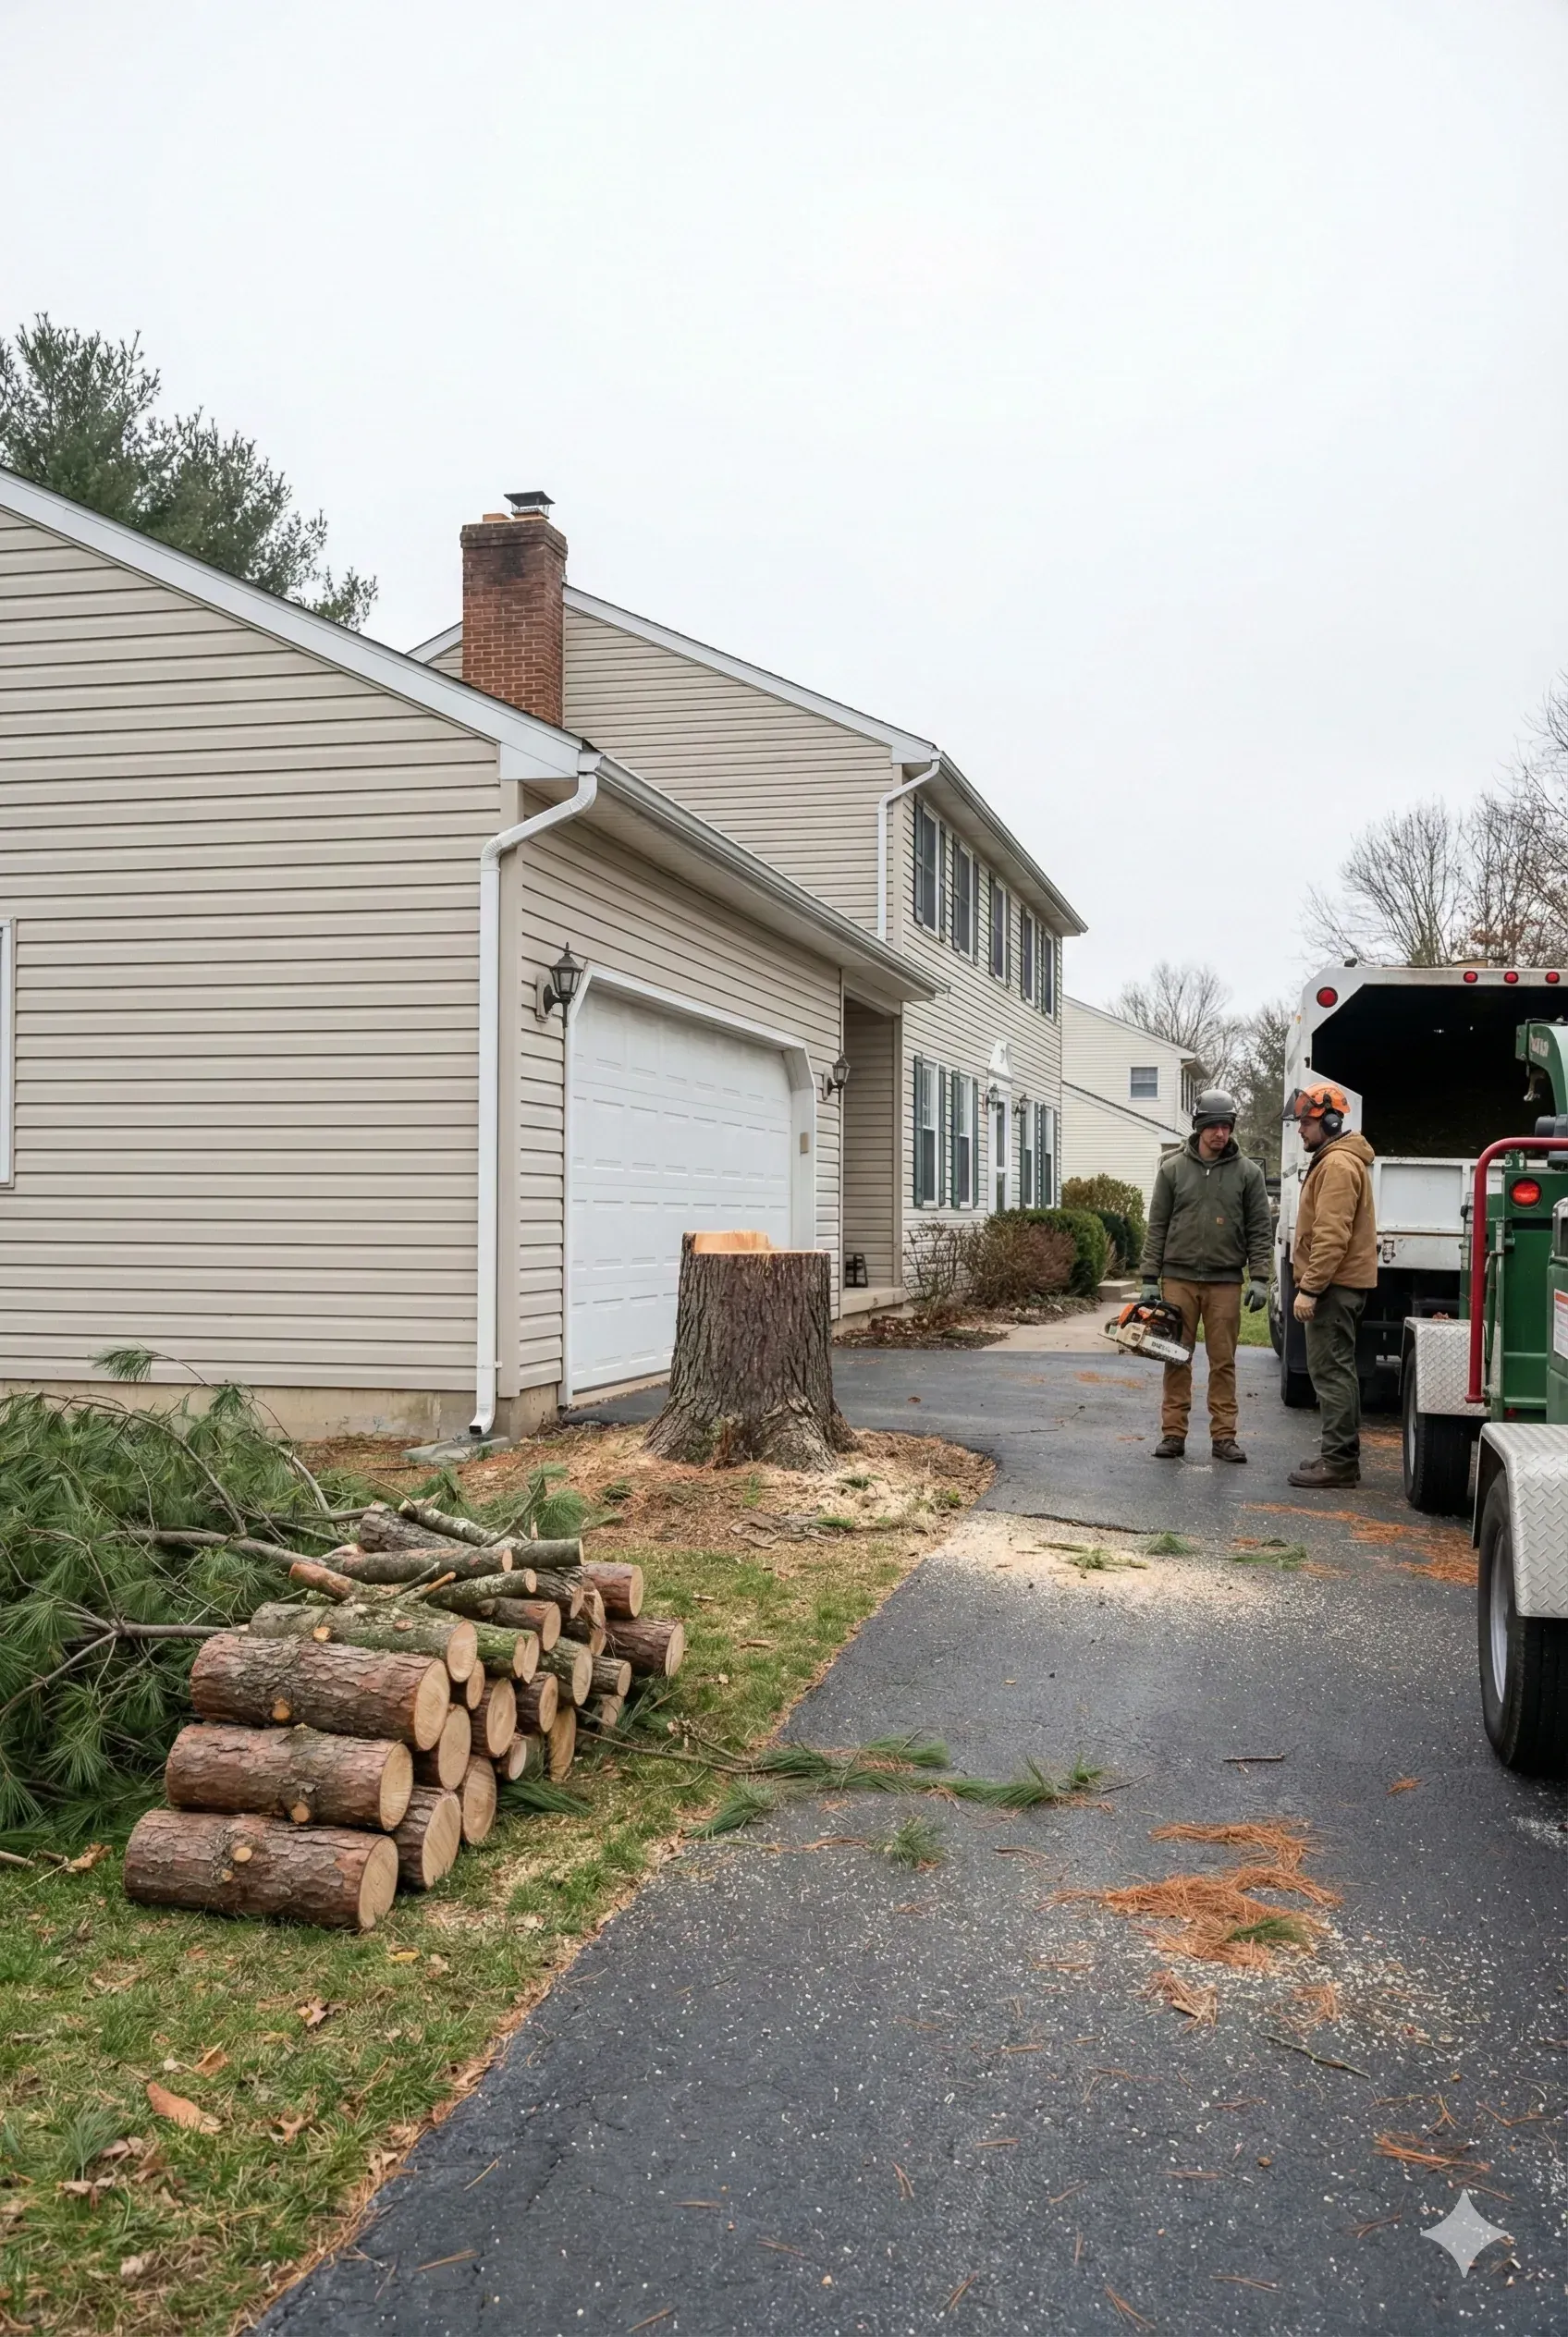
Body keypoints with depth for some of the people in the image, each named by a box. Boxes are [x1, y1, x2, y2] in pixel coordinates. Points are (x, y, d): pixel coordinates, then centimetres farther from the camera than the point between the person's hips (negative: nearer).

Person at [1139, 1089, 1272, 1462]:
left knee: (1223, 1361, 3)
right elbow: (1157, 1227, 5)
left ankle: (1224, 1436, 9)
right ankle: (1173, 1434, 10)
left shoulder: (1247, 1172, 3)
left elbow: (1260, 1230, 4)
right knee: (1177, 1359, 4)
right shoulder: (1173, 1168, 4)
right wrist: (1150, 1278, 1)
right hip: (1178, 1278, 0)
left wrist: (1259, 1278, -5)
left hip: (1225, 1281, 0)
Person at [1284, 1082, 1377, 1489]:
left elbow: (1331, 1236, -23)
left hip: (1333, 1286, -11)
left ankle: (1338, 1460, -7)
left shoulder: (1338, 1165, -16)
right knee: (1338, 1369, 15)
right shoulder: (1334, 1160, 18)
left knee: (1331, 1370, -9)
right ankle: (1342, 1455, 21)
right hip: (1342, 1284, 11)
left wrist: (1309, 1288, -23)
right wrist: (1311, 1283, 23)